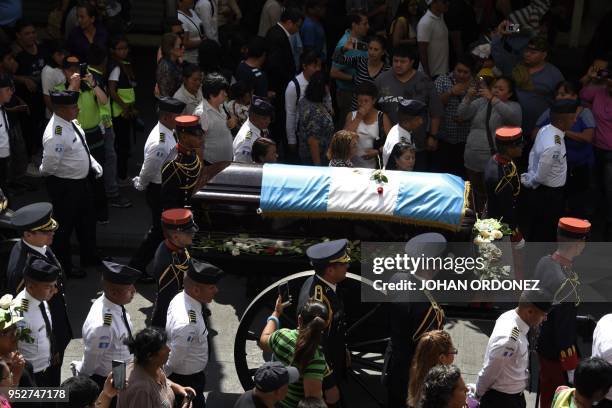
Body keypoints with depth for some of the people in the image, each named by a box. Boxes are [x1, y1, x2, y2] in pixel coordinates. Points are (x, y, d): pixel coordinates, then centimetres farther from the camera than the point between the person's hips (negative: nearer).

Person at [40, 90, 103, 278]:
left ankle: (89, 256, 48)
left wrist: (94, 164, 2)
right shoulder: (56, 135, -33)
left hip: (83, 180, 10)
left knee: (87, 220, 26)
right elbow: (48, 167, -28)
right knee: (64, 227, 10)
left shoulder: (70, 122, -4)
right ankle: (64, 268, 29)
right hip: (65, 186, -9)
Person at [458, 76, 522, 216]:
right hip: (473, 160, 5)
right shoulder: (481, 102, 11)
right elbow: (462, 115, 1)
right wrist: (468, 97, -14)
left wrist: (492, 98, -27)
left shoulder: (513, 106, 0)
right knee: (478, 196, 16)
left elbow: (511, 116, -23)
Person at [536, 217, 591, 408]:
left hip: (542, 343, 7)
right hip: (558, 351, -7)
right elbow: (565, 329, -26)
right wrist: (572, 370, -17)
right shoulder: (568, 282, -32)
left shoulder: (544, 262, -9)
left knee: (547, 392, 24)